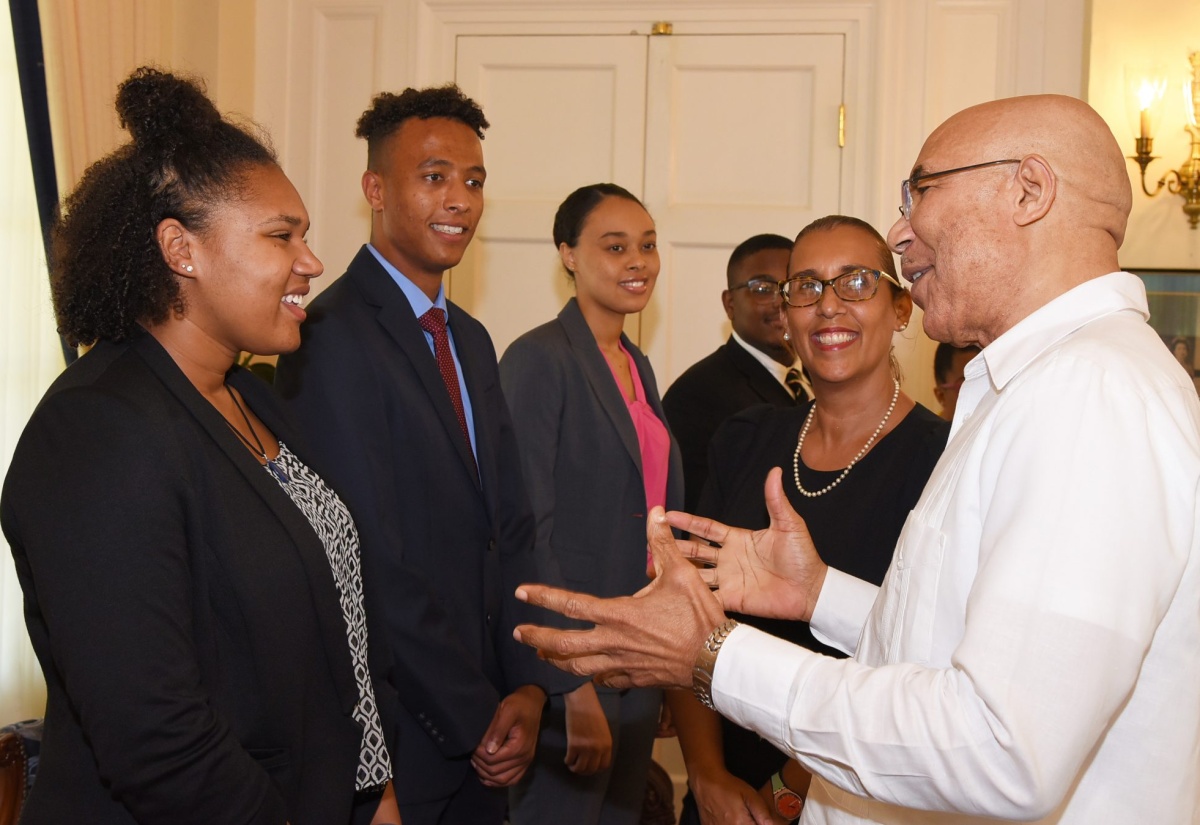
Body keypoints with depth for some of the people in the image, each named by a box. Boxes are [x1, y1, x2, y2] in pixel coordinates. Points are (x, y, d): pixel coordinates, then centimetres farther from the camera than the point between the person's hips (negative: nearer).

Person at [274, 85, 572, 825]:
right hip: (395, 737, -7)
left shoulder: (471, 340, 10)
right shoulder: (332, 339, -17)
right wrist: (476, 722, -13)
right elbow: (375, 568, -19)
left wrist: (530, 684, -4)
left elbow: (511, 529, 8)